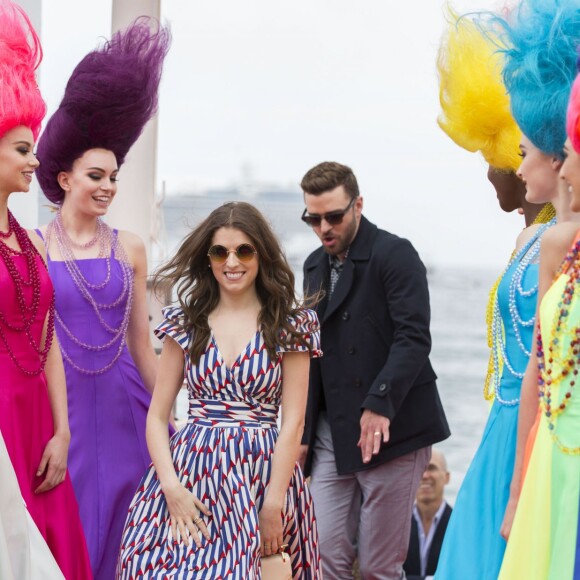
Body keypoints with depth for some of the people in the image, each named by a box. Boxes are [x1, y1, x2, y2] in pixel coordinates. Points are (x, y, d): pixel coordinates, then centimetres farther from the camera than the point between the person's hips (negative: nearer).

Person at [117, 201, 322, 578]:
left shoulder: (291, 326, 3)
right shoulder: (185, 323, 9)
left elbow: (293, 423, -2)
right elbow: (157, 416, 7)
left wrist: (273, 505, -10)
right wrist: (172, 488, -8)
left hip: (262, 474, -2)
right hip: (190, 472, 2)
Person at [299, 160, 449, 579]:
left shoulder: (395, 255, -6)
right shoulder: (315, 266, 16)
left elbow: (413, 337, -17)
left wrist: (380, 404, -28)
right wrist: (303, 432, 13)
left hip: (392, 430, -6)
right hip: (333, 435, 6)